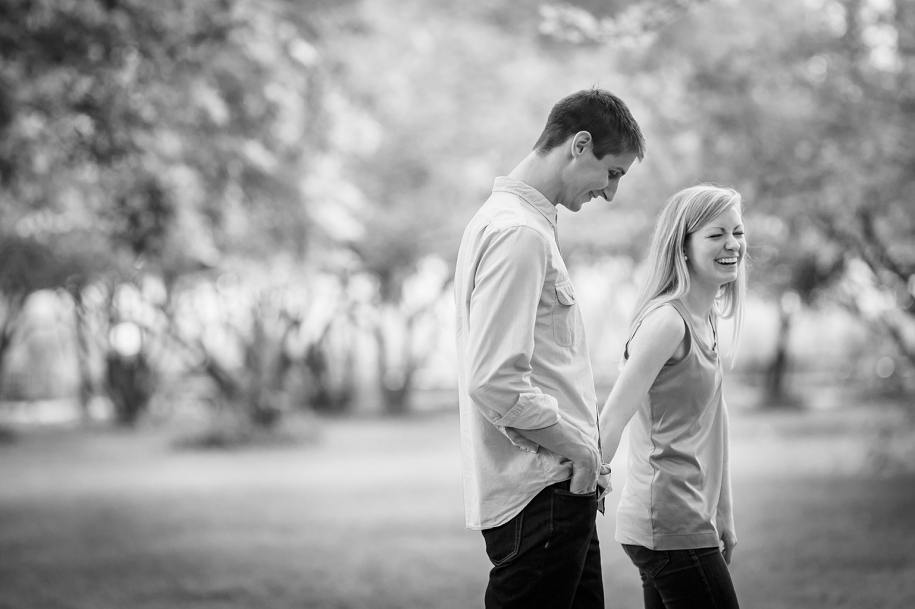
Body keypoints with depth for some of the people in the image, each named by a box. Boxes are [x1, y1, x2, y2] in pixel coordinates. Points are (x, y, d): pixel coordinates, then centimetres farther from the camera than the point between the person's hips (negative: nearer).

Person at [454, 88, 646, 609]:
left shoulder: (520, 221, 17)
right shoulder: (518, 233, -16)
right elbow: (495, 383, -24)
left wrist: (584, 441, 13)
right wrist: (580, 448, -14)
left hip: (560, 492, 10)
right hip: (538, 496, -10)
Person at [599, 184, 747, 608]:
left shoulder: (705, 319, 14)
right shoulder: (667, 320, -14)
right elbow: (611, 421, -18)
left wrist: (724, 519, 19)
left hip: (692, 521, 9)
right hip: (670, 526, -9)